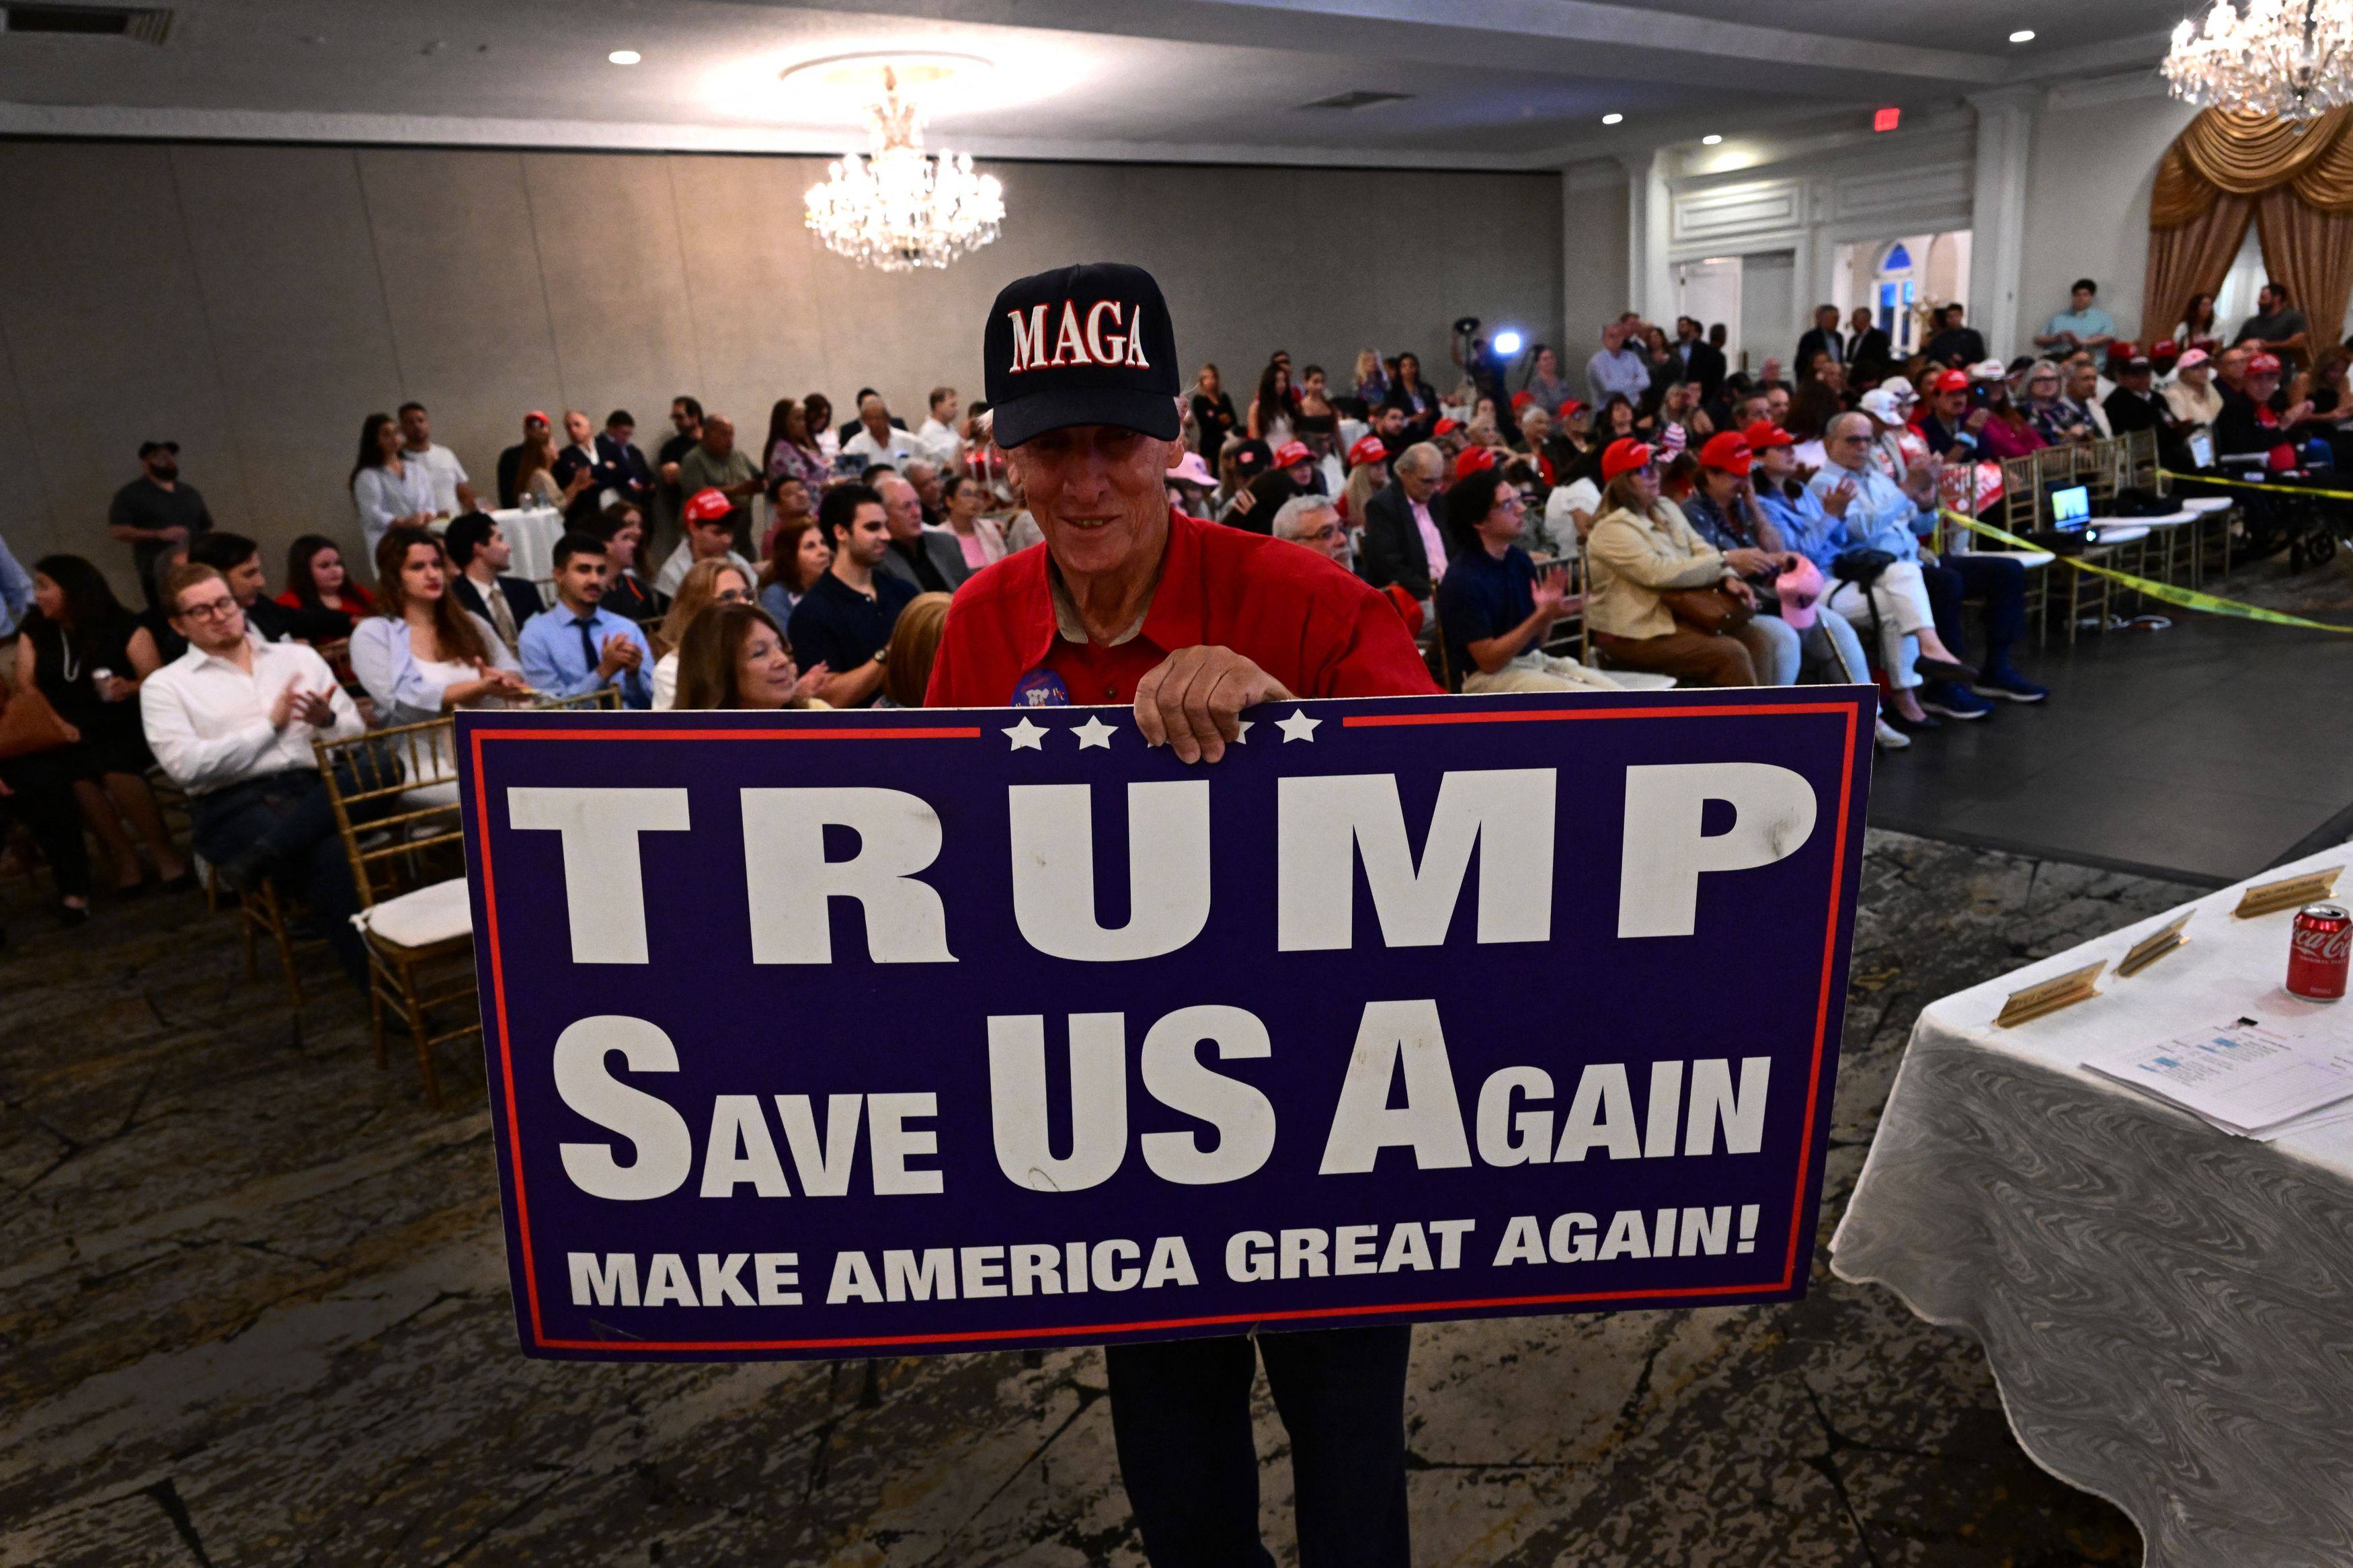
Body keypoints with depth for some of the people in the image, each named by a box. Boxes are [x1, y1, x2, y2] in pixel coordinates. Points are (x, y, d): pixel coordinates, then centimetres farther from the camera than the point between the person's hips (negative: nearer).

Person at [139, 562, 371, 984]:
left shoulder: (299, 657, 20)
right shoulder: (165, 685, 11)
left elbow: (356, 735, 16)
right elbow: (185, 765, -5)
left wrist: (328, 720, -7)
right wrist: (270, 724, -4)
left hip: (313, 789, 3)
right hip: (233, 806, -3)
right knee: (328, 857, -34)